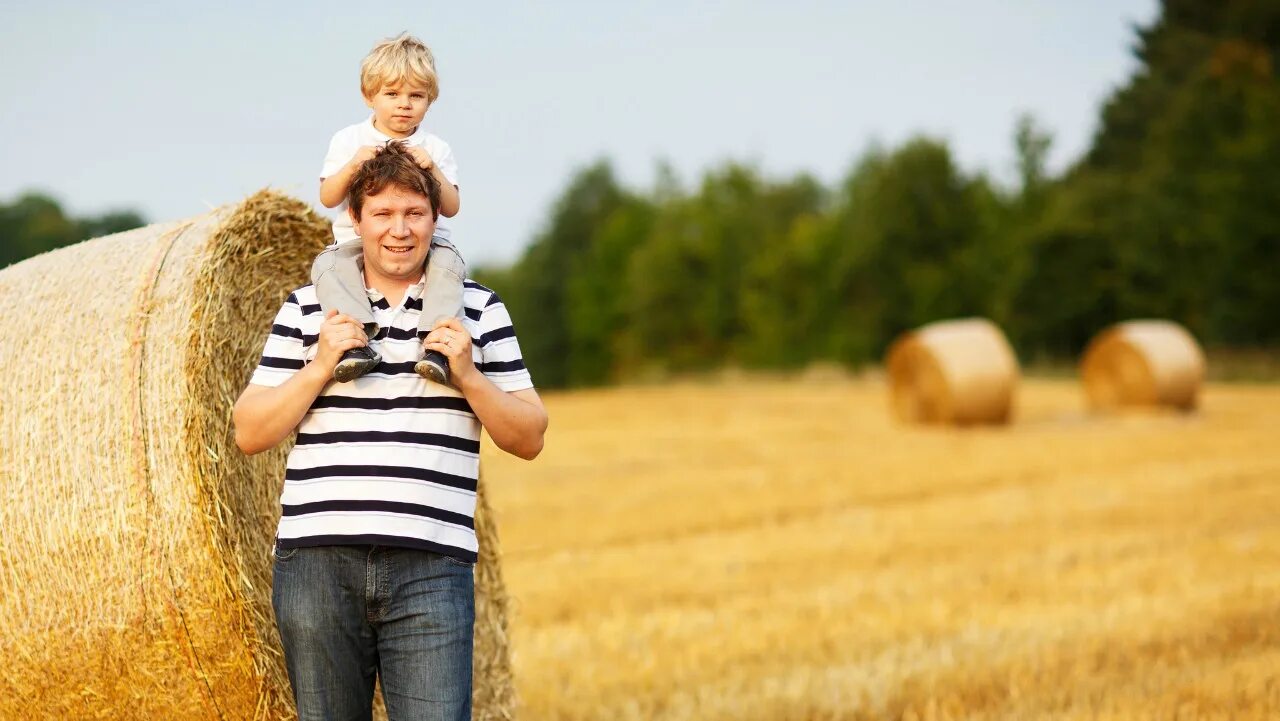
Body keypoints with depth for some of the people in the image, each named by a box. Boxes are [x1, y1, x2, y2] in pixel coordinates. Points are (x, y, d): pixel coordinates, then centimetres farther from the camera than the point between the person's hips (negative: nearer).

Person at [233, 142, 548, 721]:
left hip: (432, 565, -1)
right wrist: (320, 366, -6)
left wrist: (466, 374, -6)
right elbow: (249, 434, 7)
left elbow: (529, 439, 9)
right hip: (317, 559, 1)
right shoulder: (307, 308, 11)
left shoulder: (478, 309, 10)